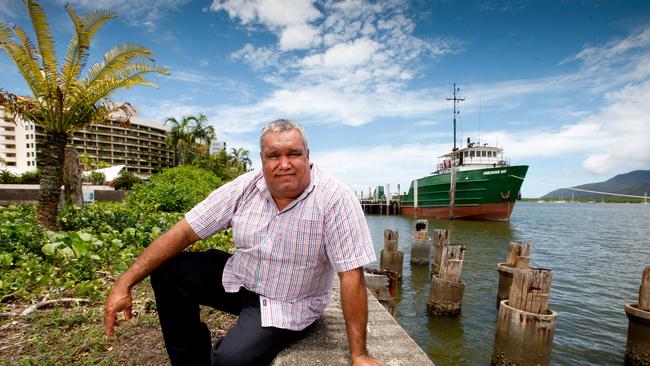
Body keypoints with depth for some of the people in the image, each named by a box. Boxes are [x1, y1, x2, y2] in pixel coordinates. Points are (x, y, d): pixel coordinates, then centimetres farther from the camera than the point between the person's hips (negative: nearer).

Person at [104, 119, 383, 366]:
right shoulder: (245, 188, -11)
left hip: (286, 305, -4)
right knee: (166, 270, -4)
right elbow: (185, 231, -10)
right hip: (238, 277, 5)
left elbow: (352, 276, -25)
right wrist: (125, 282, -14)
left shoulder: (336, 199, -25)